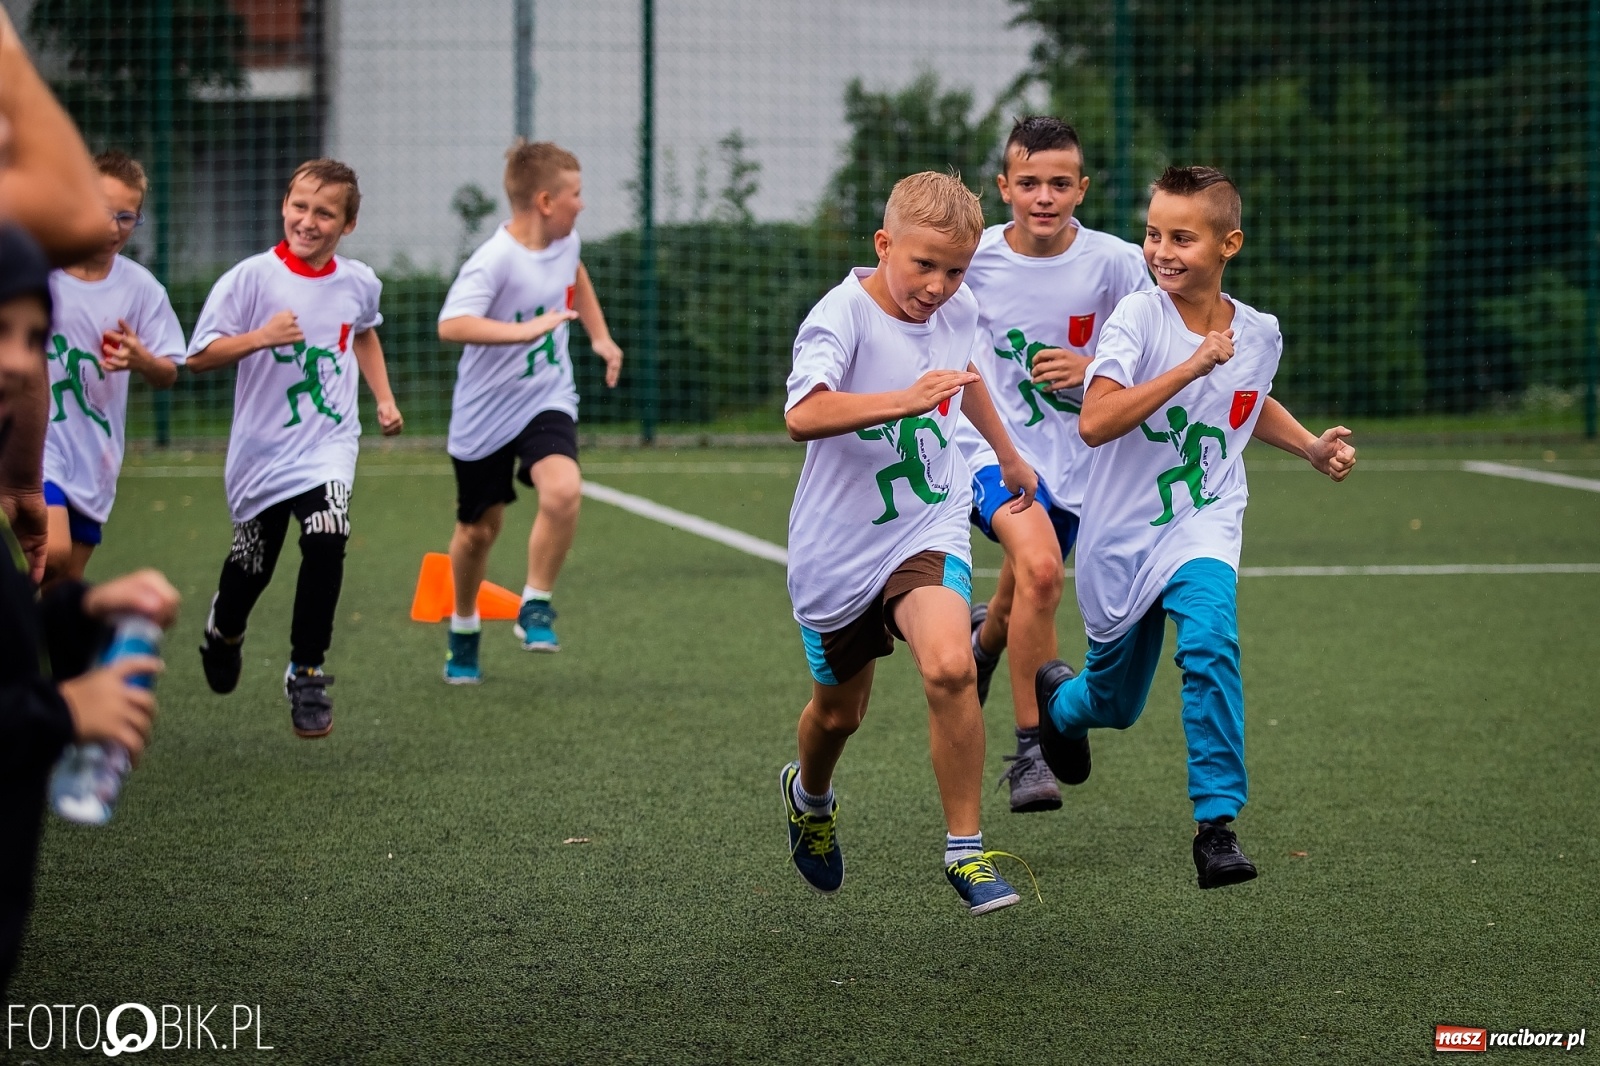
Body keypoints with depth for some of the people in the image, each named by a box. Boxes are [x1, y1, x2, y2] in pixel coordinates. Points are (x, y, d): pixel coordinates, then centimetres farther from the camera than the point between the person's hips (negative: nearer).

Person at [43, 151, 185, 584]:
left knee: (67, 580, 10)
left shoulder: (141, 287, 1)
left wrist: (142, 361, -16)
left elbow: (168, 374, 4)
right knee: (53, 550, -26)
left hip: (92, 460, 4)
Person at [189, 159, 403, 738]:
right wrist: (261, 337, -26)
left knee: (326, 538, -24)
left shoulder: (359, 282, 0)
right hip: (261, 447, -1)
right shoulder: (252, 277, -13)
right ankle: (224, 631, 51)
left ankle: (306, 673, -8)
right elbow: (198, 357, -14)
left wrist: (384, 398, 18)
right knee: (253, 563, 13)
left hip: (330, 441, 1)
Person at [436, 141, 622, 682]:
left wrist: (600, 335, 20)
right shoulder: (494, 261, -24)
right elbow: (451, 325, -41)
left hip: (547, 400, 4)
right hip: (486, 411, -4)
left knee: (562, 490, -25)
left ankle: (536, 608, -6)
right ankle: (464, 628, 38)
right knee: (479, 529, 11)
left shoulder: (565, 241, -2)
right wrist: (527, 330, -47)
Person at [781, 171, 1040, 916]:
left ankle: (965, 849, -13)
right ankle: (810, 796, 53)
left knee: (949, 666, -25)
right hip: (840, 543, -2)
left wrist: (1007, 452, 38)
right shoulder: (843, 315, -20)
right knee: (839, 709, 16)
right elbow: (802, 415, -40)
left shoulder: (958, 311, -2)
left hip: (928, 528, 2)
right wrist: (905, 400, -50)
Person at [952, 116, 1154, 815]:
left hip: (1076, 457, 3)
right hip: (991, 445, -3)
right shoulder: (972, 259, -8)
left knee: (1020, 604, 16)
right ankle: (1030, 750, -19)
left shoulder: (1114, 262, -9)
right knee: (1040, 565, -28)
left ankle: (984, 637, 56)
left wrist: (1093, 369, -16)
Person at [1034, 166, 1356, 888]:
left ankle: (1217, 823, -25)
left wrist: (1313, 447, 8)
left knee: (1210, 639, -30)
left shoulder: (1259, 334, -1)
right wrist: (1191, 366, -33)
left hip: (1203, 524, 1)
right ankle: (1059, 699, 54)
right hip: (1122, 534, -1)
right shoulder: (1138, 318, -15)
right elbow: (1095, 422, -29)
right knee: (1114, 704, 15)